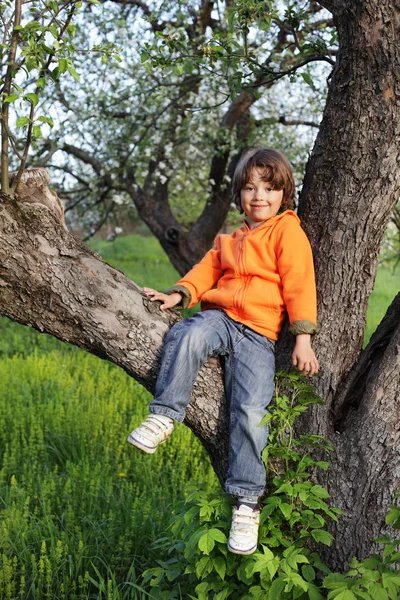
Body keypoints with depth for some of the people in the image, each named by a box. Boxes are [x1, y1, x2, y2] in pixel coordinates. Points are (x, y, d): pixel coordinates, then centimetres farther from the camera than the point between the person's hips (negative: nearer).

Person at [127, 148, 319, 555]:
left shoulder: (287, 230, 4)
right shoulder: (230, 240, 25)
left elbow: (299, 284, -3)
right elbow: (208, 270, 22)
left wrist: (302, 338, -10)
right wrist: (179, 294, 3)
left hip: (259, 335, -4)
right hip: (220, 318, 4)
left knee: (250, 411, -19)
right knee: (187, 335, -33)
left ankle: (247, 500, -7)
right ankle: (164, 417, -25)